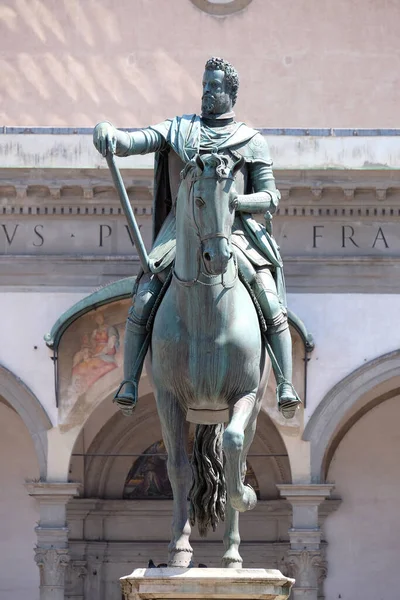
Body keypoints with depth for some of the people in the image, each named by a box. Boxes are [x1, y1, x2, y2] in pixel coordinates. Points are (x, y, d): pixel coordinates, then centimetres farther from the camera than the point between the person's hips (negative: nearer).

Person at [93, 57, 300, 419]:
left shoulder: (252, 142, 9)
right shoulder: (179, 129, 12)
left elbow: (270, 197, 6)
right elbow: (134, 143, -1)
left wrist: (233, 201, -15)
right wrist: (109, 135, -26)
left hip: (234, 229, -1)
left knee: (272, 304, -15)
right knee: (143, 301, -13)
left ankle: (285, 386, -11)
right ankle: (129, 383, -5)